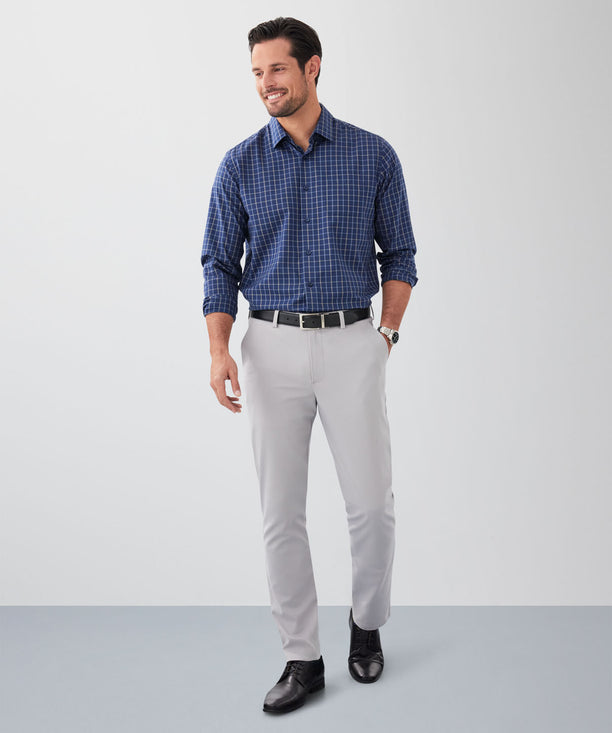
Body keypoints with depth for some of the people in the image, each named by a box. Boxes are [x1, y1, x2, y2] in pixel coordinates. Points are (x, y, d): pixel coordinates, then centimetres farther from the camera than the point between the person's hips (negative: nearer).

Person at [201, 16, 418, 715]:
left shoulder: (373, 156, 3)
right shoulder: (240, 165, 5)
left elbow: (399, 255, 9)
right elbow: (221, 265, 5)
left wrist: (388, 333, -3)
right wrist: (220, 351, -8)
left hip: (352, 343, -1)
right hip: (272, 347, 1)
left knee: (372, 504, 1)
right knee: (281, 513, 4)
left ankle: (367, 623, 29)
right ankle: (301, 658, 19)